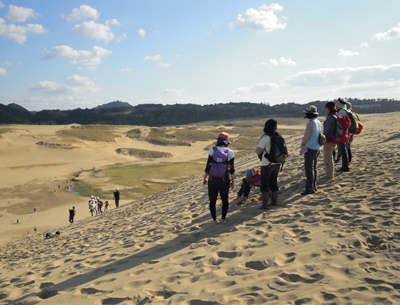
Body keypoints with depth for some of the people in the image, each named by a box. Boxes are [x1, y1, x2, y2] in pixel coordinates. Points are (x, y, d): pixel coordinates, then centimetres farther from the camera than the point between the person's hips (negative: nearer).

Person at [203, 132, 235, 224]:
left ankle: (215, 219, 12)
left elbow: (208, 166, -5)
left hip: (213, 180, 0)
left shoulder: (212, 150, -7)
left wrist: (205, 178, 6)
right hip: (225, 181, 0)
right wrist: (233, 181, 8)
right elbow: (232, 169, -4)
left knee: (212, 200, 11)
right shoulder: (230, 152, -7)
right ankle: (223, 219, 16)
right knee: (225, 200, 14)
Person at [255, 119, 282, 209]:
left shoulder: (265, 138, -18)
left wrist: (262, 151, 0)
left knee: (264, 185, 1)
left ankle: (264, 204, 1)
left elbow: (258, 151, -20)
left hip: (267, 165, -6)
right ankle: (274, 201, 27)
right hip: (277, 163, 6)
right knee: (274, 183, 19)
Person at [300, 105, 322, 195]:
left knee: (309, 168, -5)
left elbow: (306, 136, -15)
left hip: (310, 148, -9)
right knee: (314, 167, 15)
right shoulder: (319, 122, 9)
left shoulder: (311, 123, -18)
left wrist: (302, 145, 1)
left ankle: (309, 188, -4)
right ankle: (313, 186, 23)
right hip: (317, 148, 9)